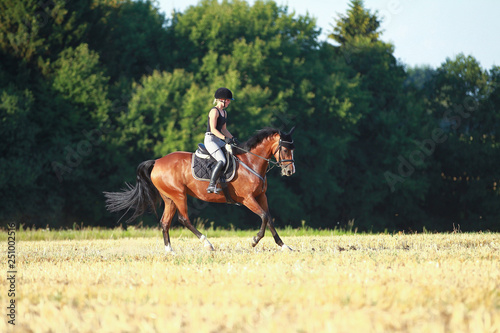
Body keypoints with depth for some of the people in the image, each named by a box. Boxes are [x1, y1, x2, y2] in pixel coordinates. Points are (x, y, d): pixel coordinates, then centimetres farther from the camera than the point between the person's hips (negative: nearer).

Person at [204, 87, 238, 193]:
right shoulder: (214, 111, -12)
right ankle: (211, 185, -32)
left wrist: (232, 138, 6)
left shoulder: (224, 112, 17)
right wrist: (225, 138, -25)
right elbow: (213, 129, -18)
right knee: (222, 160, -27)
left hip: (218, 141, 10)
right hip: (210, 139, -10)